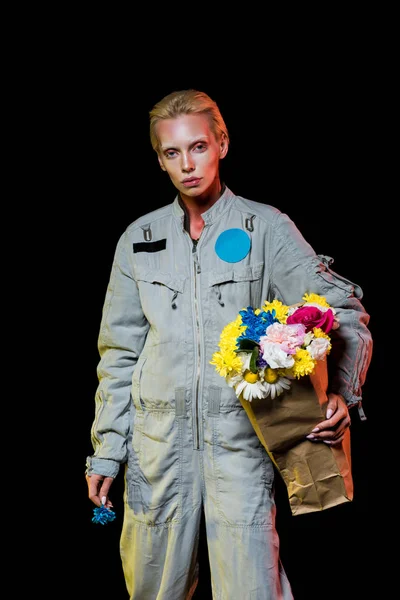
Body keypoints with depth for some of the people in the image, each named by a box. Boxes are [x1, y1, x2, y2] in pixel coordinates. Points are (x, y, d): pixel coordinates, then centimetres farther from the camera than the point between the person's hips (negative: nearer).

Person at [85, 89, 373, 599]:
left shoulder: (267, 229, 0)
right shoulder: (140, 239, 9)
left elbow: (343, 312, -3)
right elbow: (120, 352, 13)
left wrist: (341, 392, -21)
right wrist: (106, 451, 9)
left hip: (241, 437, -2)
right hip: (159, 441, 3)